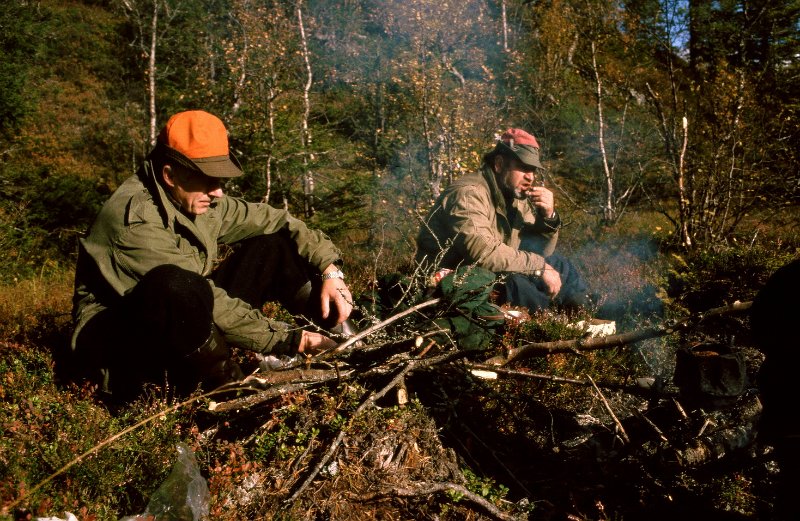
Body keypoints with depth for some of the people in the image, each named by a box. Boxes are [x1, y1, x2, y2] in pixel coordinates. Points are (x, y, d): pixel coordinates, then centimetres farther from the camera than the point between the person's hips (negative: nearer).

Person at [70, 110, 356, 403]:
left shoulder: (199, 201, -2)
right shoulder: (134, 217, -26)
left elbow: (277, 222, 4)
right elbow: (212, 306, -29)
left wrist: (330, 269, -10)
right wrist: (289, 341, -28)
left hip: (190, 332, 8)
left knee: (273, 246, -2)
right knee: (177, 286, -42)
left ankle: (338, 335, -2)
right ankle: (222, 384, -18)